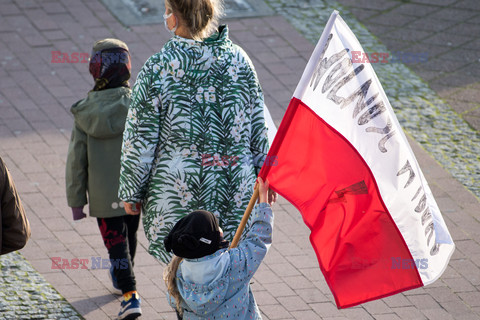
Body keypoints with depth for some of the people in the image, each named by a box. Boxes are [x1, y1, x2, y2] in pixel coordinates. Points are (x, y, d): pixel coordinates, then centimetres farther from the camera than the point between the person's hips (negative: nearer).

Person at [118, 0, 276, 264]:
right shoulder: (238, 60, -2)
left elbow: (140, 141, -8)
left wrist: (131, 191, 4)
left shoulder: (156, 68, -14)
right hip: (236, 187, 3)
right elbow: (258, 126, 7)